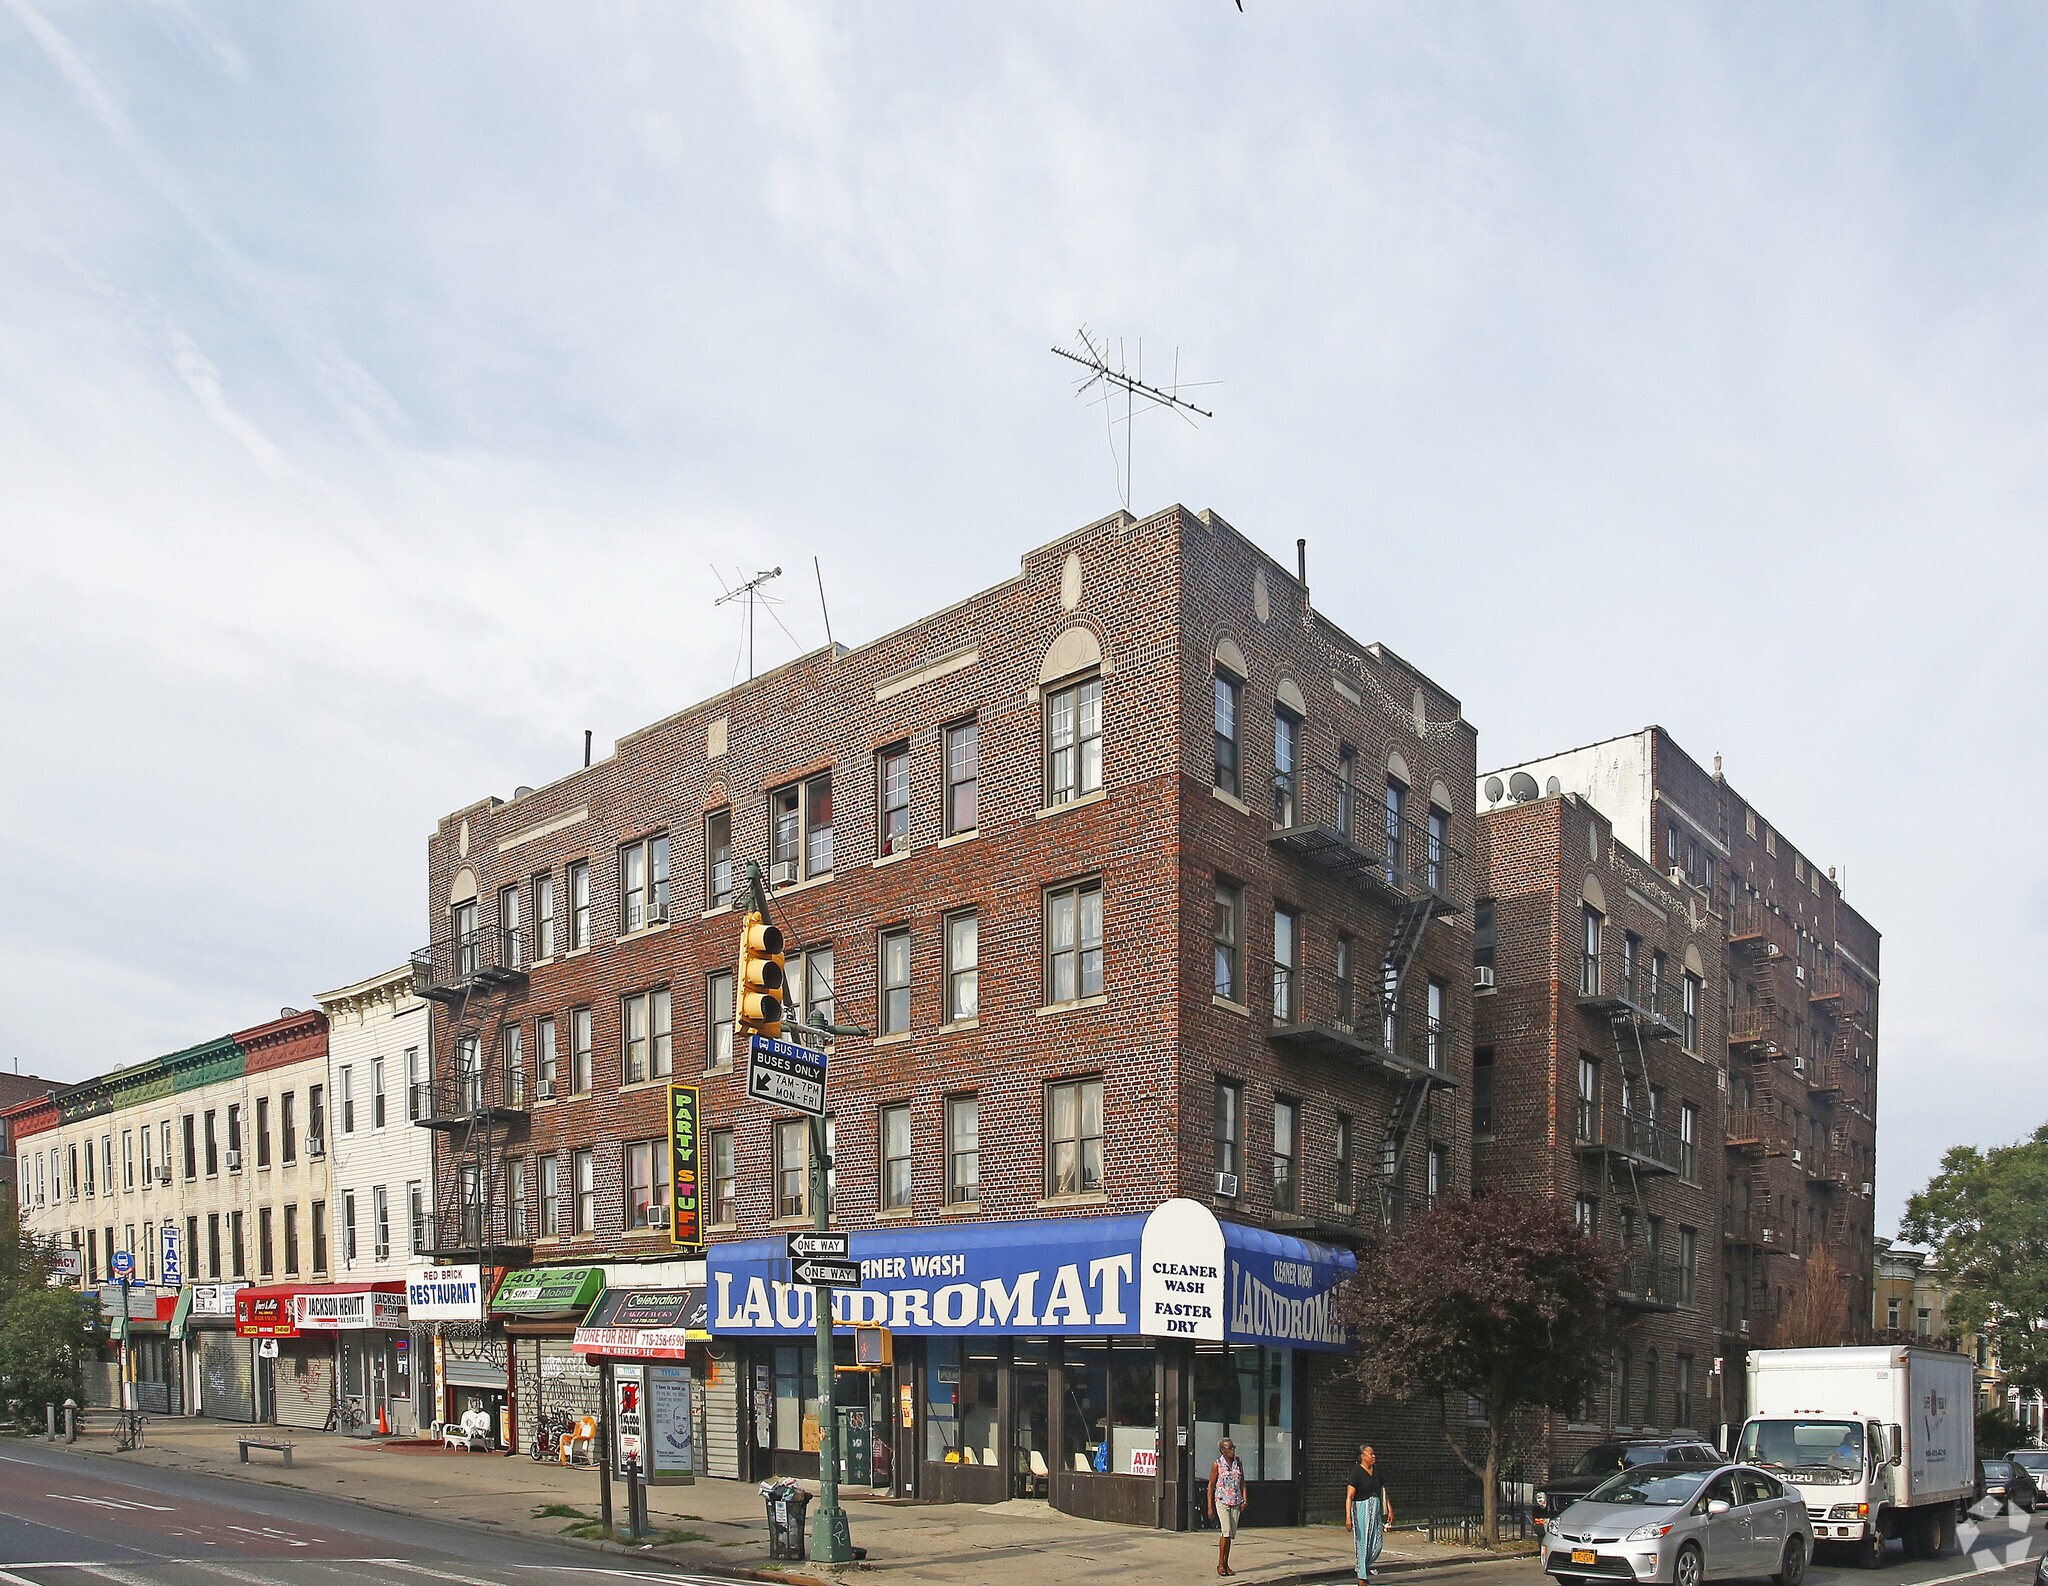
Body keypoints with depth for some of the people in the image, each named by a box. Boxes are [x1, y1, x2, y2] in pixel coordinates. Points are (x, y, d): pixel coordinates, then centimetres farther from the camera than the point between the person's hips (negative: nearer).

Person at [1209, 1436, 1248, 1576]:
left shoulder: (1238, 1463, 7)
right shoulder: (1217, 1464, -5)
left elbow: (1242, 1483, 12)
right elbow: (1211, 1486, -2)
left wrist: (1244, 1500, -2)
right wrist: (1210, 1507, -6)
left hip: (1235, 1503, 5)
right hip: (1222, 1502, -5)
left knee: (1230, 1534, 6)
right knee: (1226, 1531, -15)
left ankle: (1226, 1564, 15)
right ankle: (1220, 1564, -6)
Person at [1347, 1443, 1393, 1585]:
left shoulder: (1376, 1472, 8)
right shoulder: (1356, 1473, -12)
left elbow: (1383, 1492, 17)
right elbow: (1349, 1496, -17)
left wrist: (1389, 1510, 11)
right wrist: (1348, 1517, -24)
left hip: (1376, 1509, 6)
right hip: (1361, 1508, -6)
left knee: (1378, 1543, 4)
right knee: (1363, 1543, -2)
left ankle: (1365, 1567, 30)